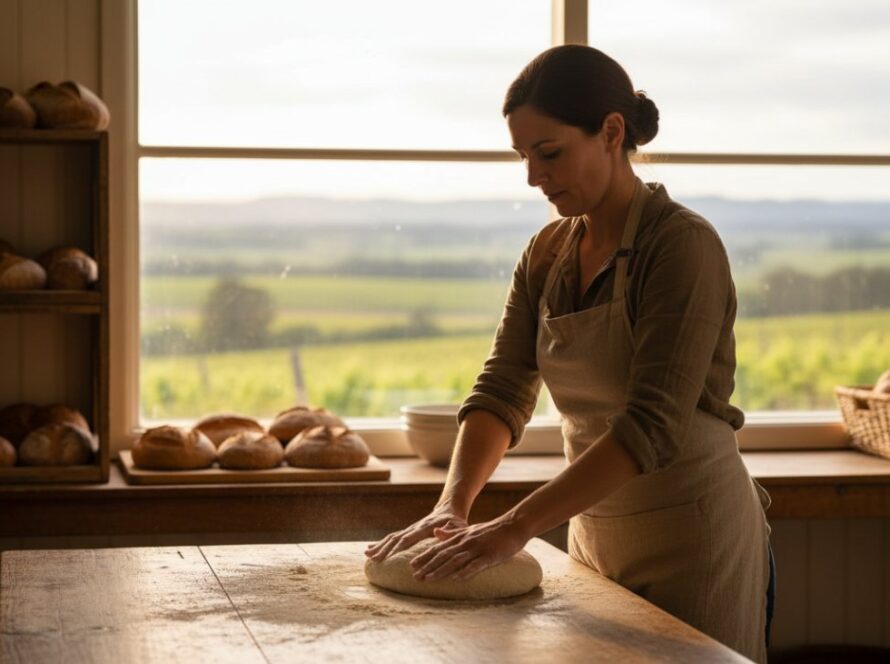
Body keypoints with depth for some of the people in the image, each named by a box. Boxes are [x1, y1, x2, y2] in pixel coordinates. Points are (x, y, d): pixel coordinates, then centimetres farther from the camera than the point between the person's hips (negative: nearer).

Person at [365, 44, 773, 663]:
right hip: (595, 531, 6)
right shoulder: (548, 253, 3)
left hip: (692, 536, -6)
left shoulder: (682, 243, -18)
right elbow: (503, 388, -2)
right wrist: (452, 507, -19)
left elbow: (654, 423, -26)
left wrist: (516, 528, -30)